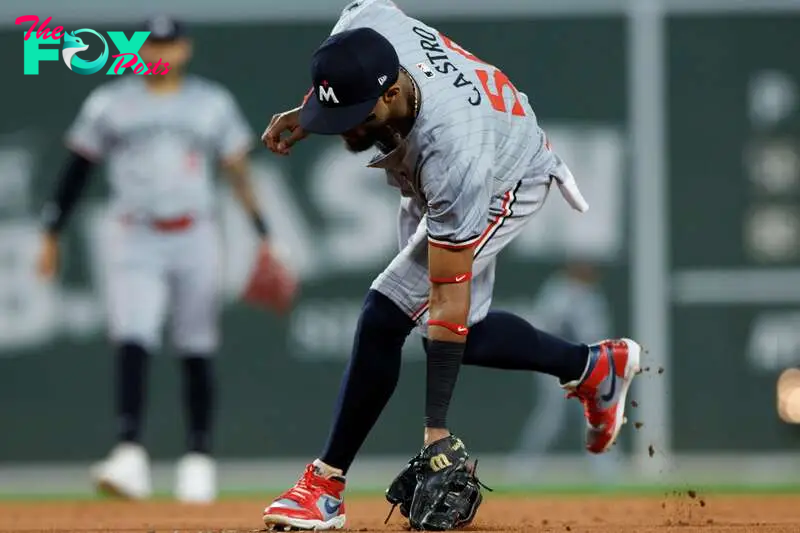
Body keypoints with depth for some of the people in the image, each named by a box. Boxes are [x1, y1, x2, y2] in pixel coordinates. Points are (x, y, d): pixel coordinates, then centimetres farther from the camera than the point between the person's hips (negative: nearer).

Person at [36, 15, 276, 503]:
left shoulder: (213, 104, 7)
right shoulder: (109, 104, 6)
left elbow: (240, 171, 5)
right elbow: (77, 169, 9)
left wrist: (263, 236, -3)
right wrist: (52, 234, 5)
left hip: (195, 241, 1)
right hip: (136, 243, -1)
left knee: (198, 353, 4)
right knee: (132, 344, -17)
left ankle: (199, 459, 15)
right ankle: (130, 457, -26)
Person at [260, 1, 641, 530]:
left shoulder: (452, 152, -46)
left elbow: (449, 296, -41)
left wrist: (437, 429, -40)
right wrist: (303, 115, -9)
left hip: (507, 186, -8)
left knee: (385, 316, -20)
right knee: (464, 334, 14)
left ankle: (328, 483, -11)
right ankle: (595, 366, 34)